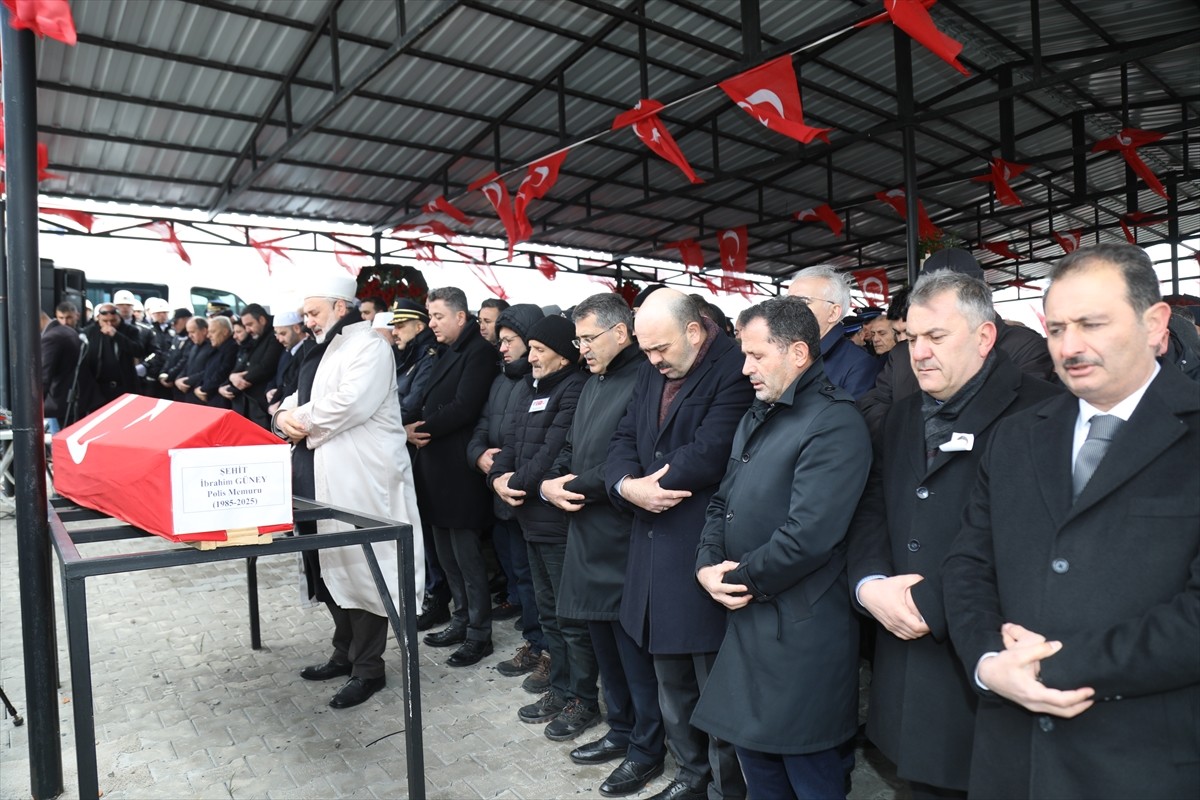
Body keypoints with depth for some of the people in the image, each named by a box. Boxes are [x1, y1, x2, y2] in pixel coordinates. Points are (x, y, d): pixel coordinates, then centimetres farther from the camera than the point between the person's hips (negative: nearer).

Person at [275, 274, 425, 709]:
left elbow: (350, 403, -24)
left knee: (361, 569, -2)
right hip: (321, 476, 10)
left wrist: (303, 422, -10)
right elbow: (301, 398, 20)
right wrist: (284, 416, -2)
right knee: (329, 567, 16)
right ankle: (345, 652, 31)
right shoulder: (323, 350, 20)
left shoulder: (368, 347, -10)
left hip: (359, 478, -10)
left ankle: (368, 668, 10)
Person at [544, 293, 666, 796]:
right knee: (604, 644, 19)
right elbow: (573, 449, 18)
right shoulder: (593, 384, 15)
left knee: (634, 648, 5)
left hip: (623, 541, -9)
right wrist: (550, 482, -1)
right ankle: (621, 731, 37)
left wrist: (576, 487, -13)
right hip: (588, 535, 9)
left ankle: (647, 749, 23)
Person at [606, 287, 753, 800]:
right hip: (654, 548, 8)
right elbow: (625, 438, 10)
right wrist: (627, 486, -12)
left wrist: (638, 485, -13)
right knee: (671, 679, 21)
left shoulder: (733, 371, -14)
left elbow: (710, 454, -24)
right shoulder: (651, 373, 12)